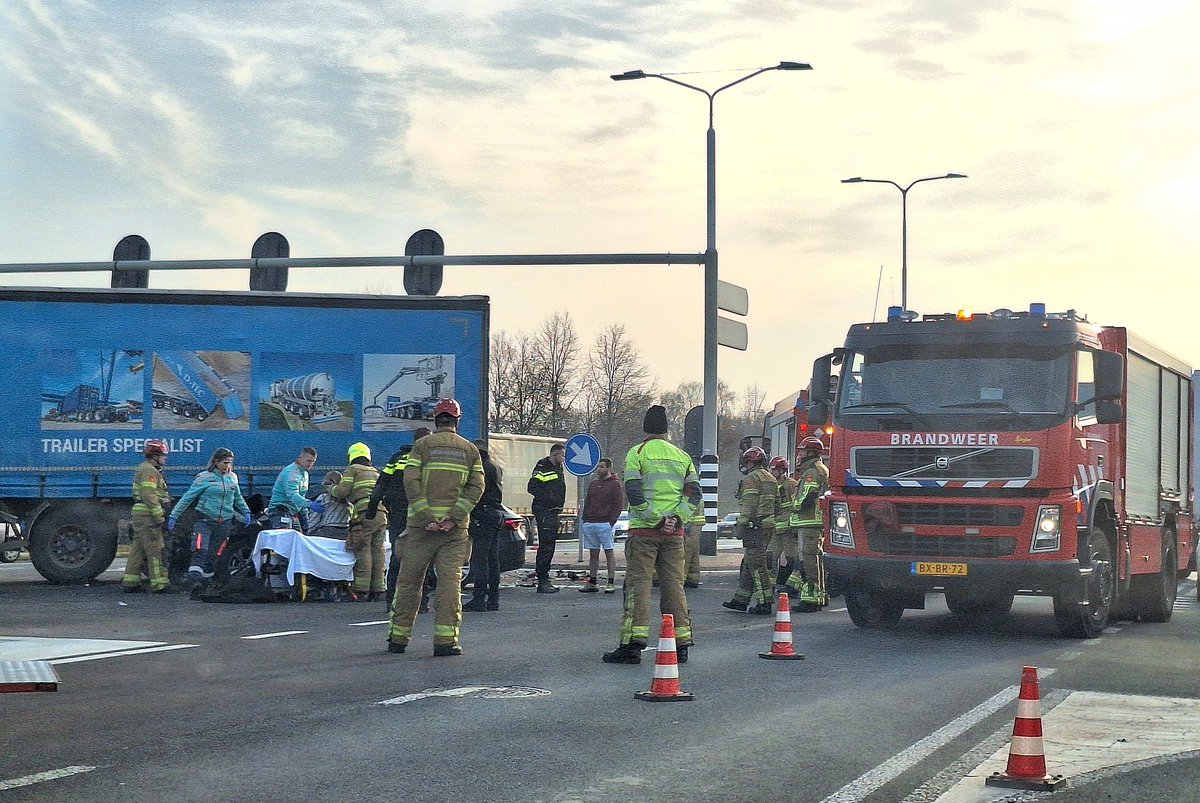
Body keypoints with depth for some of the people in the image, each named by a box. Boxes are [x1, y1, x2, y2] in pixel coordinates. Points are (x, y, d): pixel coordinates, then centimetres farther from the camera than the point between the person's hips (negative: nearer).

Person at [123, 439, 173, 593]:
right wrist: (158, 516, -21)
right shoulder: (149, 471, -12)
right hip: (148, 515, -11)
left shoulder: (142, 468, 22)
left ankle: (130, 581, 14)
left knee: (138, 549, 12)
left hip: (140, 515, 11)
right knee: (155, 550, -8)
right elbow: (149, 495, -21)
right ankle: (159, 583, -8)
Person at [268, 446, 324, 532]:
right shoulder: (291, 472, -17)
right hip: (281, 511, -10)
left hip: (293, 513, 10)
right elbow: (292, 494, -32)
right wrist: (309, 504, -46)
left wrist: (304, 516, 18)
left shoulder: (304, 474, 15)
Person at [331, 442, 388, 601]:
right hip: (382, 513, 6)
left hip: (365, 514, -6)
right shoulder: (375, 472, 28)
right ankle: (377, 590, 5)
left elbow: (342, 491, -2)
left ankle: (362, 590, -9)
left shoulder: (352, 469, 9)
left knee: (363, 552, -6)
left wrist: (332, 490, 20)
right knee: (378, 552, 6)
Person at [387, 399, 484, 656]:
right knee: (450, 581, -1)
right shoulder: (470, 450, 10)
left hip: (421, 524, -1)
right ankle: (446, 639, -8)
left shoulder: (422, 445, 4)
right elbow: (476, 487, -1)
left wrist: (425, 517, -11)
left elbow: (411, 481, -8)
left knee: (409, 580, 6)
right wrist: (453, 518, -9)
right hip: (456, 528, 1)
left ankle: (399, 637, 11)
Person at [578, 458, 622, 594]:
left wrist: (611, 521, -14)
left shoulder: (615, 484, -1)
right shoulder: (593, 484, 19)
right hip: (589, 524, 7)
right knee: (593, 553, 9)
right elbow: (587, 502, 23)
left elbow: (618, 506, -6)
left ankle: (611, 583, -4)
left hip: (605, 524, -7)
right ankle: (592, 582, 12)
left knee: (609, 552, -4)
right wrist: (585, 519, 10)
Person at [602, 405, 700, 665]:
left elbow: (633, 492, -13)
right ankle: (681, 644, 7)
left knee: (638, 583, -3)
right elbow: (694, 493, 4)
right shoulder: (682, 456, 12)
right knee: (674, 585, 8)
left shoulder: (637, 453, -1)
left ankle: (633, 644, -8)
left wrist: (657, 519, -12)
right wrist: (675, 518, -5)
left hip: (644, 529, -4)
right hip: (674, 532, 4)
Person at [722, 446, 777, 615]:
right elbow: (776, 504, 20)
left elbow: (748, 506, -17)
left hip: (755, 526, -9)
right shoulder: (771, 479, 19)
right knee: (748, 563, 14)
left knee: (757, 565, -8)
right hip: (768, 526, 9)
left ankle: (764, 602, -11)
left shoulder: (752, 478, -10)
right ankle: (741, 599, 17)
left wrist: (741, 526, -15)